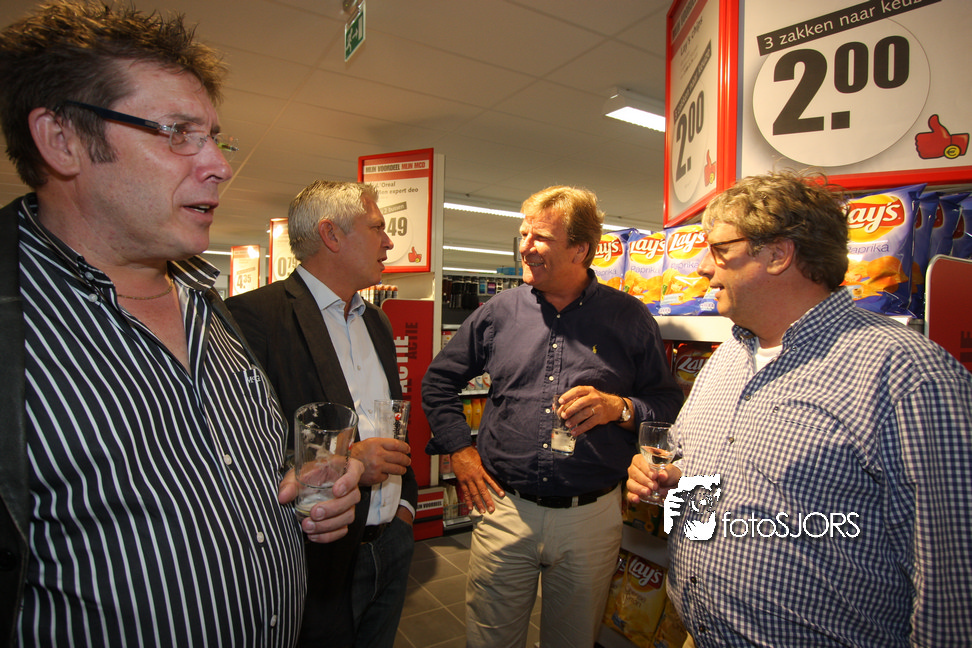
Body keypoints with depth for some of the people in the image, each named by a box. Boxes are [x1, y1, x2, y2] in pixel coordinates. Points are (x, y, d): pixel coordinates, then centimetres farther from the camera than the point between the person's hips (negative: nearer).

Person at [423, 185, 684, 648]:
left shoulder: (629, 318, -3)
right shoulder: (499, 312, 0)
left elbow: (668, 402, 1)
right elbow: (438, 380, 10)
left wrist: (621, 408, -18)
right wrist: (459, 450, 2)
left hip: (591, 518, 0)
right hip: (503, 508, 1)